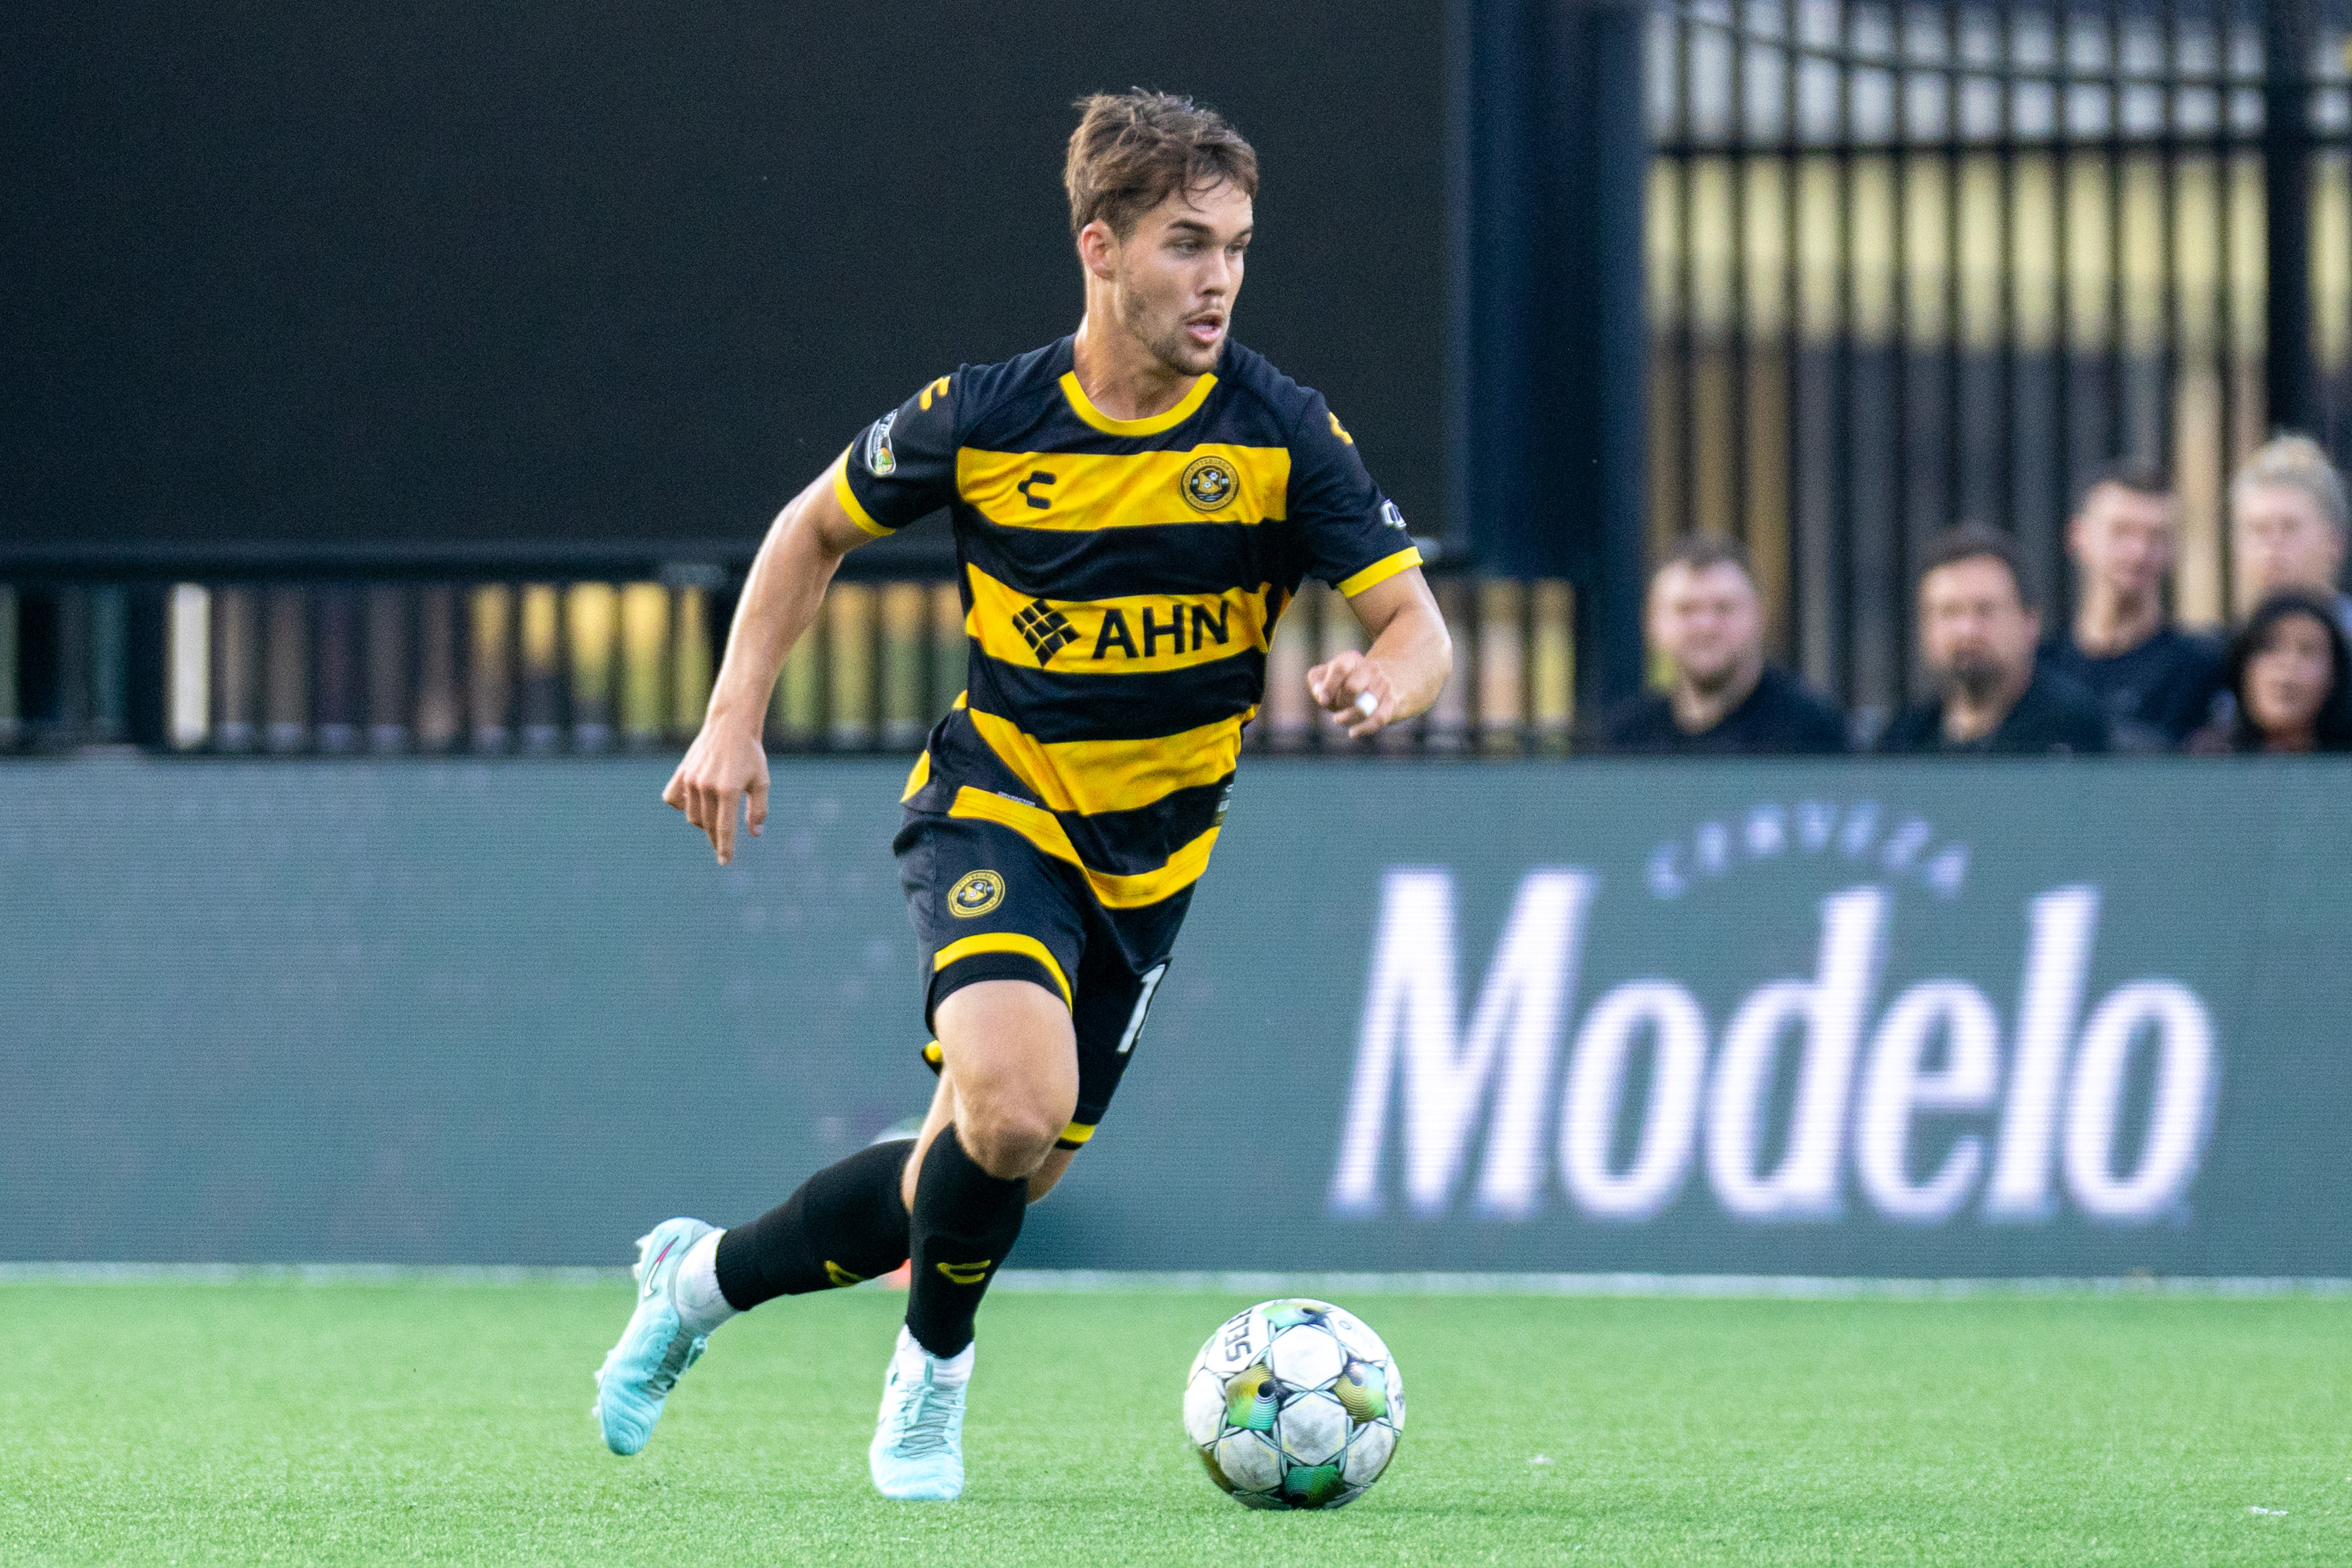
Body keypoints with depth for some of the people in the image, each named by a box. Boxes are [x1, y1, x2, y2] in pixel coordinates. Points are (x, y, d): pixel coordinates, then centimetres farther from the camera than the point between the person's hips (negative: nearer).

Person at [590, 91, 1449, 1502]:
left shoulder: (1282, 434, -13)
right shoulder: (982, 419, -12)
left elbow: (1418, 627, -13)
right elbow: (819, 528, 6)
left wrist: (1382, 685, -37)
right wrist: (735, 722, -1)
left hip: (1149, 857, 3)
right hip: (996, 804, -3)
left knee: (1005, 1174, 8)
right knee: (1014, 1102, -28)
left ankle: (707, 1278, 34)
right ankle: (935, 1366, 1)